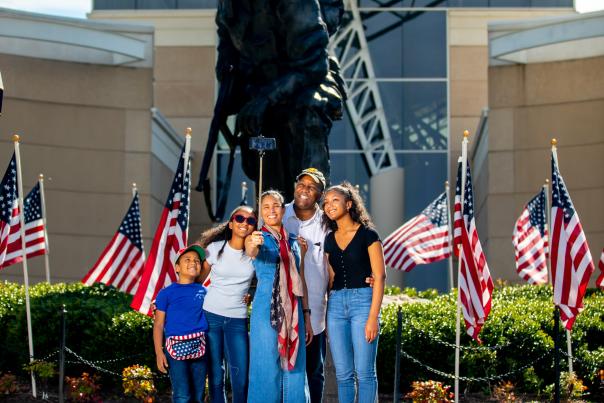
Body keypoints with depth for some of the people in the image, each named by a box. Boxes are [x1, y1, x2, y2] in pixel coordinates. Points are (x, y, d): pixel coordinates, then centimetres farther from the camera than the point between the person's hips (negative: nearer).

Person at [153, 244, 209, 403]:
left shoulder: (203, 291, 13)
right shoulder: (167, 293, 1)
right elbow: (158, 324, 2)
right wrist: (159, 353, -6)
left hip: (199, 347, 4)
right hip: (177, 347, -4)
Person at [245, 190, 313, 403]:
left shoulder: (295, 242, 15)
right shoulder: (257, 238, 1)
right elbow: (252, 253, -24)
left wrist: (307, 317, 13)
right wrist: (253, 244, -48)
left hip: (293, 313, 5)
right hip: (266, 311, -5)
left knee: (294, 369, 5)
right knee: (267, 369, -4)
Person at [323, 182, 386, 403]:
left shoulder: (367, 234, -2)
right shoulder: (330, 239, 14)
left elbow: (379, 276, -7)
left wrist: (373, 317, -14)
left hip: (362, 300, -5)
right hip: (336, 304, 5)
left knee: (364, 372, -6)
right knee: (343, 374, 5)